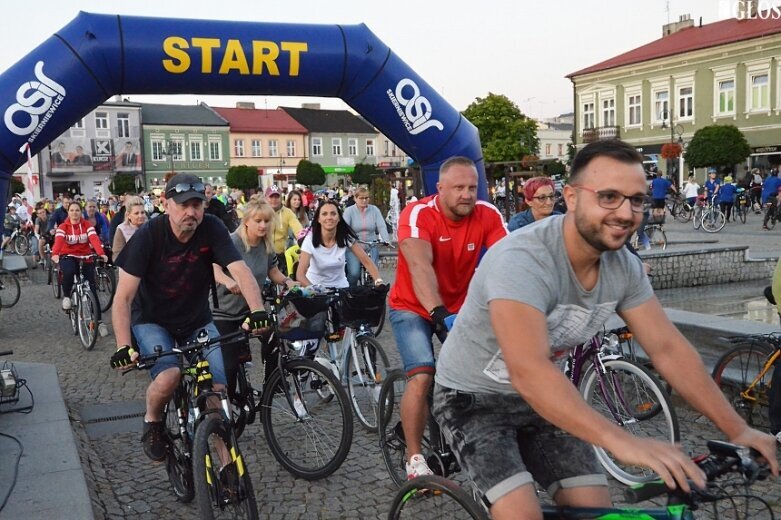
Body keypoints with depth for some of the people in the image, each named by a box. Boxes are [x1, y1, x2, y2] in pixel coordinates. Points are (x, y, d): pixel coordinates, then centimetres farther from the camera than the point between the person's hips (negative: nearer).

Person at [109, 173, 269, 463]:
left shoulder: (211, 229, -17)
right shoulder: (149, 236, -21)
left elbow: (240, 270, -27)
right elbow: (123, 298, -23)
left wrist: (257, 310, -46)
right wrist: (123, 347, -34)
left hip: (197, 321, 2)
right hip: (152, 322, -2)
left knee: (218, 390, -11)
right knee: (169, 376, -29)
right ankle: (152, 422, 4)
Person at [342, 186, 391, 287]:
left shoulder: (374, 210, 3)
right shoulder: (349, 211, -1)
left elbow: (382, 227, -4)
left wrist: (386, 240, -20)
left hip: (371, 247, 2)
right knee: (354, 273, -18)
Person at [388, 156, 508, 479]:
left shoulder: (488, 215, -14)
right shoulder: (418, 214, -25)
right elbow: (420, 267, -39)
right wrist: (438, 313, -53)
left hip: (459, 307, 4)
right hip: (413, 308, -4)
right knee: (423, 377, -20)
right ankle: (415, 459, -3)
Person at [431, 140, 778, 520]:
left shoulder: (624, 267, -10)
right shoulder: (522, 260, -33)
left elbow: (668, 349, -4)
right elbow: (529, 373, -43)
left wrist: (737, 430, -8)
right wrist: (622, 442, -51)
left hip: (542, 399, 7)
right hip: (475, 398, -6)